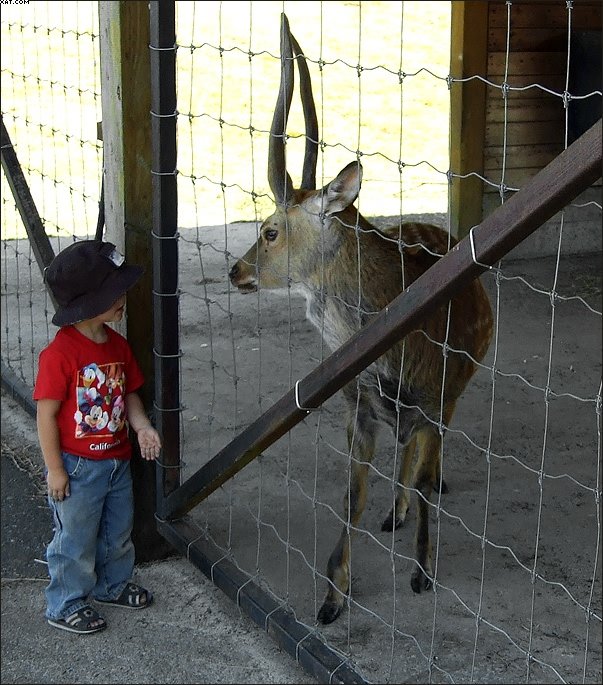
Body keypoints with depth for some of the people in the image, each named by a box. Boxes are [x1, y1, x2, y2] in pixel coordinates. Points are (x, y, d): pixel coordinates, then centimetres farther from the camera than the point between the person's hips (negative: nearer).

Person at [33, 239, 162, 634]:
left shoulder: (118, 345, 0)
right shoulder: (60, 354, -23)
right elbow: (47, 414, -19)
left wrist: (142, 426, -8)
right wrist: (55, 469, -16)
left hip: (117, 461, 7)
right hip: (77, 467, -7)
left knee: (118, 531, 23)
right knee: (75, 539, 9)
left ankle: (113, 585, 46)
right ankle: (66, 605, 28)